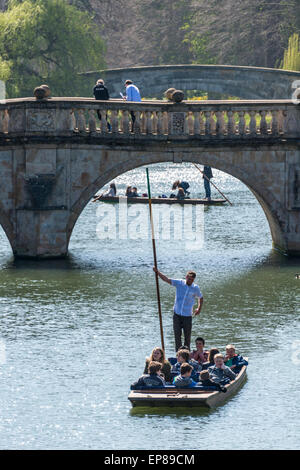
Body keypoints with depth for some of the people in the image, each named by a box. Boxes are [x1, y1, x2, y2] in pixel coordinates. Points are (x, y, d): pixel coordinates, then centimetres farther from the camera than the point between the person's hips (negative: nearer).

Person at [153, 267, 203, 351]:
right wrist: (158, 272, -21)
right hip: (177, 314, 0)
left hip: (187, 316, 0)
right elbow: (166, 279, -7)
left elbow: (200, 298, 18)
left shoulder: (195, 288, 1)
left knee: (187, 337, 4)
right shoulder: (179, 283, -1)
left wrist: (199, 308, 5)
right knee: (177, 335, -1)